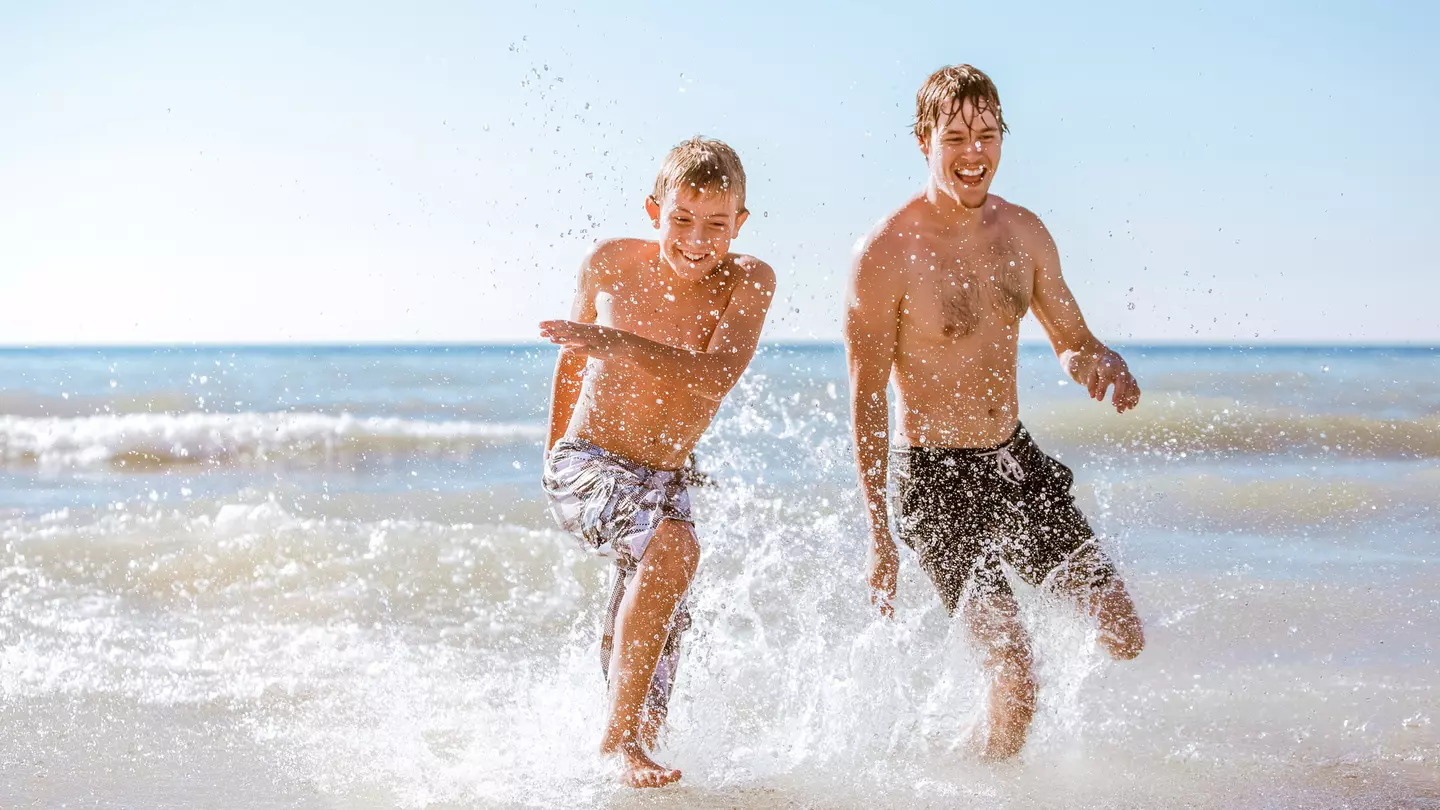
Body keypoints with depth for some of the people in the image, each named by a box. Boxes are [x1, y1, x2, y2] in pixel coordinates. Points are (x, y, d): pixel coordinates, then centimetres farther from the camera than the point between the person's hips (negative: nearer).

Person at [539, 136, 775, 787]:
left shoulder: (747, 282, -11)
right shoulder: (608, 264, -9)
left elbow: (716, 379, -28)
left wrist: (620, 344, -40)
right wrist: (555, 452, 20)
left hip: (664, 482, 3)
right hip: (585, 466, -3)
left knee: (653, 659, 9)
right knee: (675, 546, -31)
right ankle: (616, 731, -22)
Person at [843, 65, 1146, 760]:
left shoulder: (1024, 233, 2)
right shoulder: (886, 253, -16)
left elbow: (1071, 340, 13)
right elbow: (867, 400, -13)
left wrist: (1102, 363, -13)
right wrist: (879, 533, -14)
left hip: (1018, 461, 6)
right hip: (935, 478, -6)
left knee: (1123, 636, 6)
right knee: (1015, 671, -13)